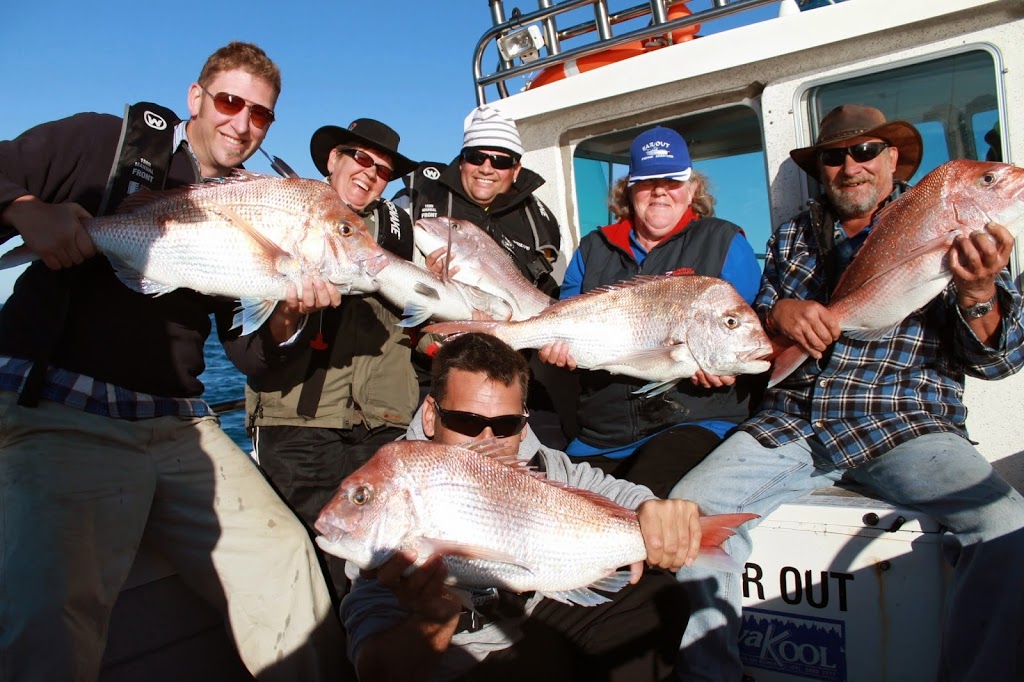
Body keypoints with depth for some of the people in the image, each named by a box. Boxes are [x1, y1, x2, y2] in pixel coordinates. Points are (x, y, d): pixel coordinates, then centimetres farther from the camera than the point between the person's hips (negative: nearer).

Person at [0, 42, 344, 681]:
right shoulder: (103, 141, 4)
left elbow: (253, 357, 12)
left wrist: (289, 315, -9)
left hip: (180, 423, 5)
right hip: (60, 411, -4)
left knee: (282, 556, 1)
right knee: (52, 617, -22)